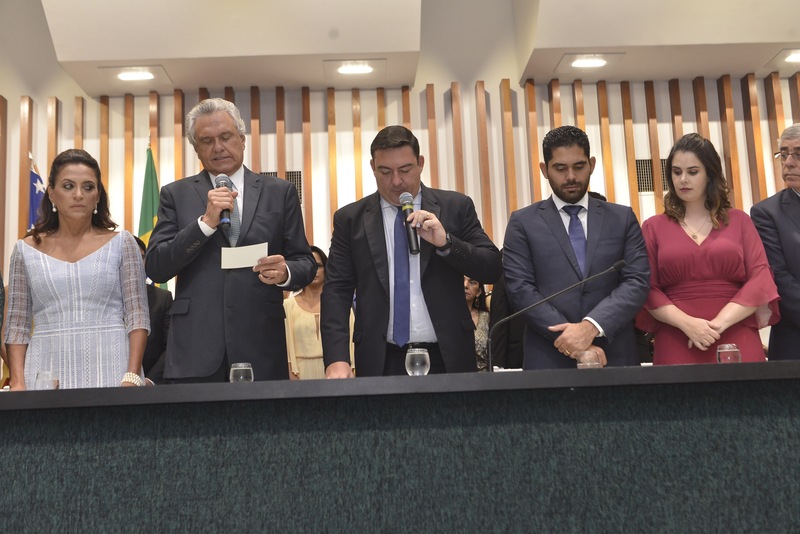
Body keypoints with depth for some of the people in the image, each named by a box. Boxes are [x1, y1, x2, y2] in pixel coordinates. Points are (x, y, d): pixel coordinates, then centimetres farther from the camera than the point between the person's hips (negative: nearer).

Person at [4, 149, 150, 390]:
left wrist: (132, 378, -11)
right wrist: (17, 383, -4)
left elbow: (137, 317, 0)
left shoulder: (121, 243, 4)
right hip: (47, 369, 1)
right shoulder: (27, 250, 9)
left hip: (109, 365, -1)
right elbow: (17, 325, 8)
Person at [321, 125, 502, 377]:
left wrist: (445, 242, -18)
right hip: (381, 362, 0)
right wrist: (337, 360, -15)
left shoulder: (456, 207, 2)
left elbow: (492, 268, -1)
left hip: (448, 359, 1)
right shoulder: (350, 219, 3)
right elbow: (337, 290, -2)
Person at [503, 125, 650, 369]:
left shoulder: (623, 218, 8)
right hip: (549, 361, -1)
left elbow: (637, 282, -1)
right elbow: (521, 289, -5)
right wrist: (573, 343, -14)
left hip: (614, 358, 2)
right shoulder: (523, 223, 4)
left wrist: (591, 326, -17)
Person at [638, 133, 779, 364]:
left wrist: (719, 323, -11)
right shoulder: (654, 227, 9)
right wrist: (686, 323, -14)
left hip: (737, 343, 1)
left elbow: (760, 279, 2)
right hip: (677, 345, -1)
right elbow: (647, 288, 2)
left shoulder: (739, 221, 11)